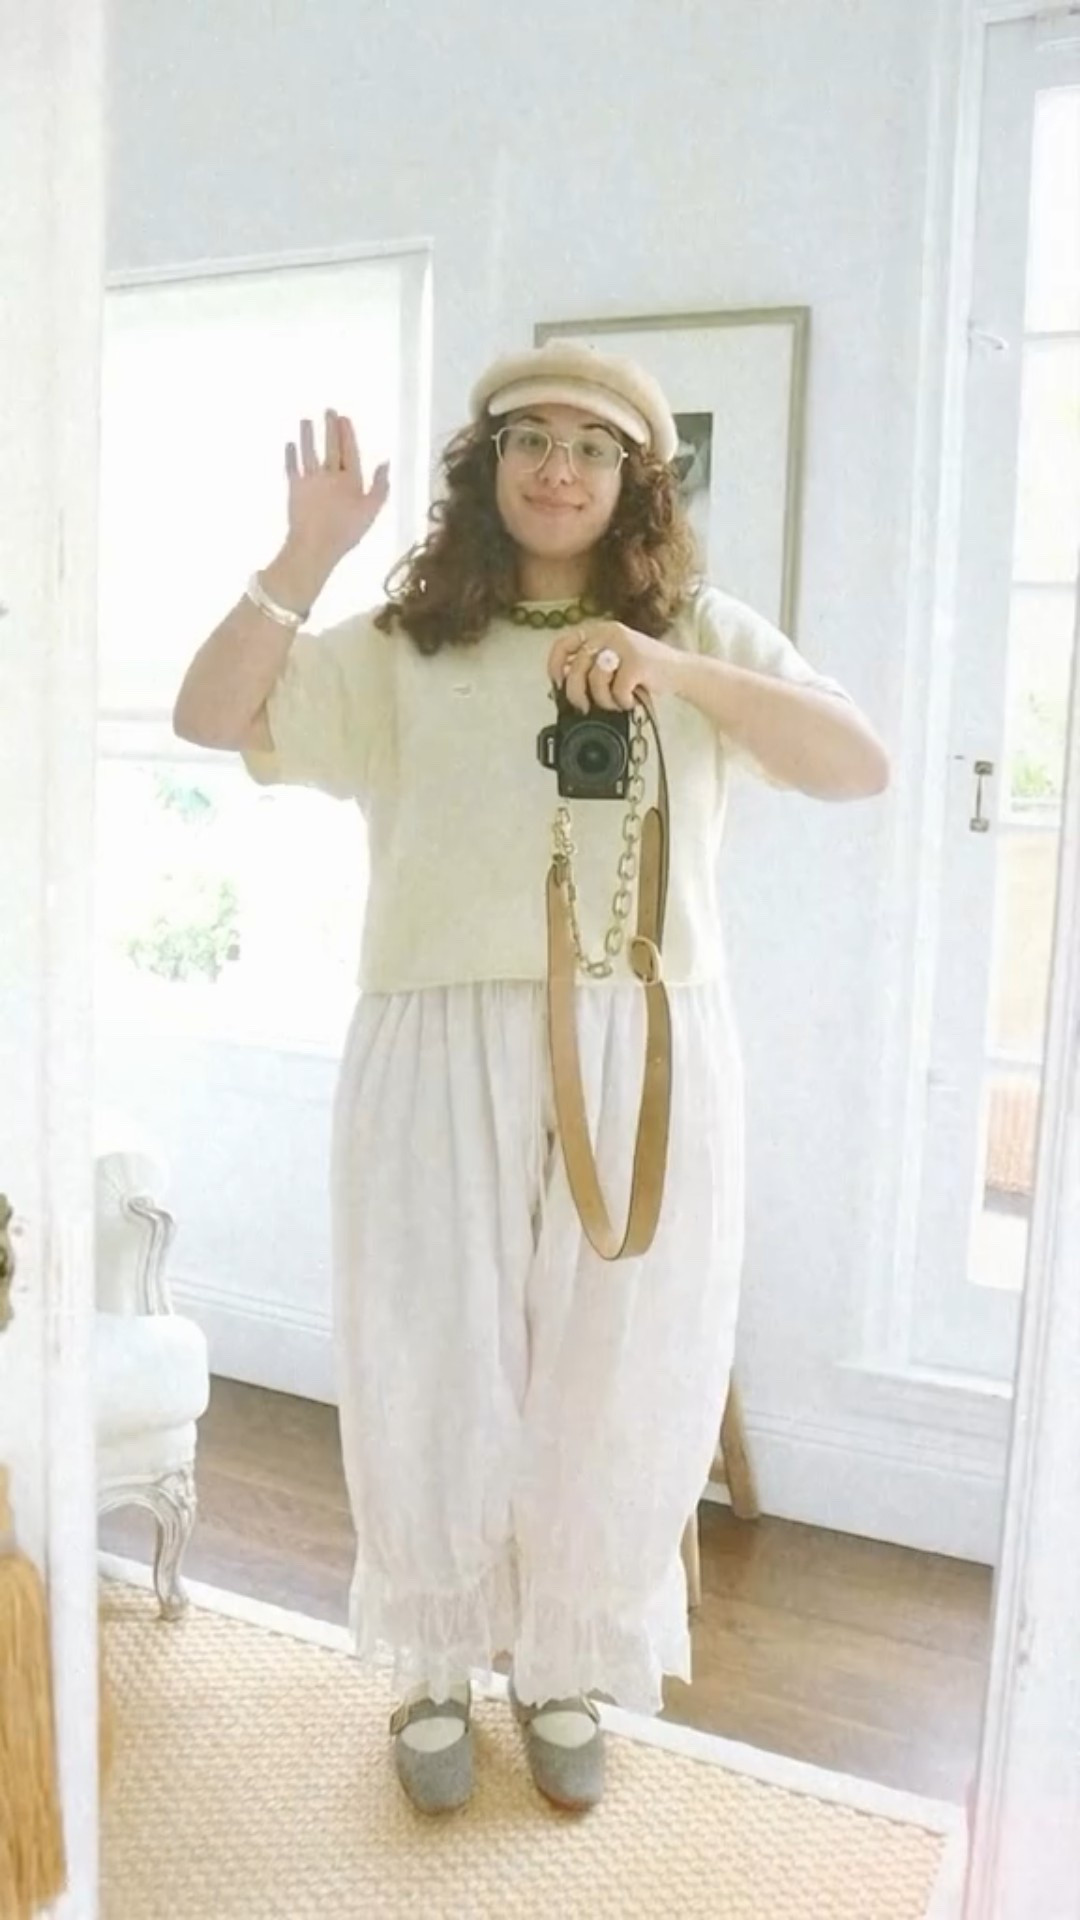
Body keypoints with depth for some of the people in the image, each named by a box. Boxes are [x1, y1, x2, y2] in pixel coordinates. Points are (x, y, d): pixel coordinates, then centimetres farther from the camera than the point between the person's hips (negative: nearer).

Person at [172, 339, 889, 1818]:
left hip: (646, 1060, 1)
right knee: (435, 1377, 8)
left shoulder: (701, 631, 8)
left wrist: (678, 674, -20)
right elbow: (210, 719, 1)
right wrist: (307, 555, -9)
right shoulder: (399, 647, 8)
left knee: (615, 1385, 10)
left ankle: (566, 1671, 35)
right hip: (443, 1058, 0)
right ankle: (437, 1665, 34)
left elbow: (861, 766, -5)